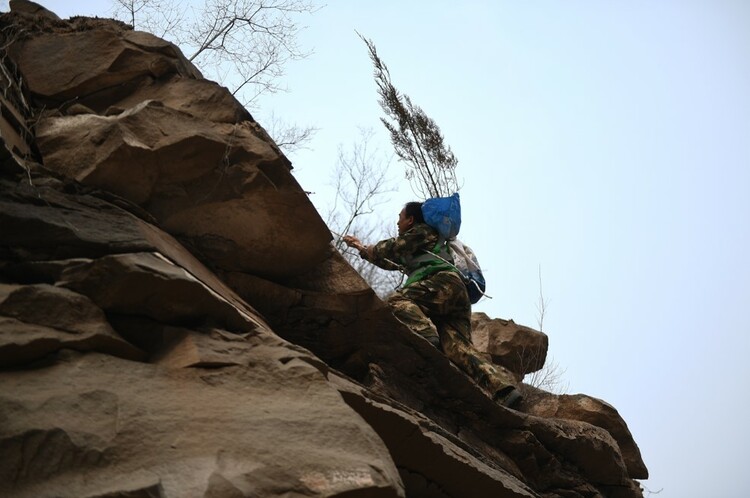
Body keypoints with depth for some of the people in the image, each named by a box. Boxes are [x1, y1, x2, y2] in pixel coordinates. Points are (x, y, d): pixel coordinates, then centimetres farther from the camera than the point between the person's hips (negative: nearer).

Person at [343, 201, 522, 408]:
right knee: (459, 348, -13)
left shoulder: (422, 231, 20)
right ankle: (502, 387, -33)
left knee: (397, 301, -25)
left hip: (445, 282, -8)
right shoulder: (414, 250, 44)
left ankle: (426, 336, -51)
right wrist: (363, 249, 59)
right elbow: (392, 262, 53)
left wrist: (366, 249, 33)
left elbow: (391, 248, 15)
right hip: (458, 299, 8)